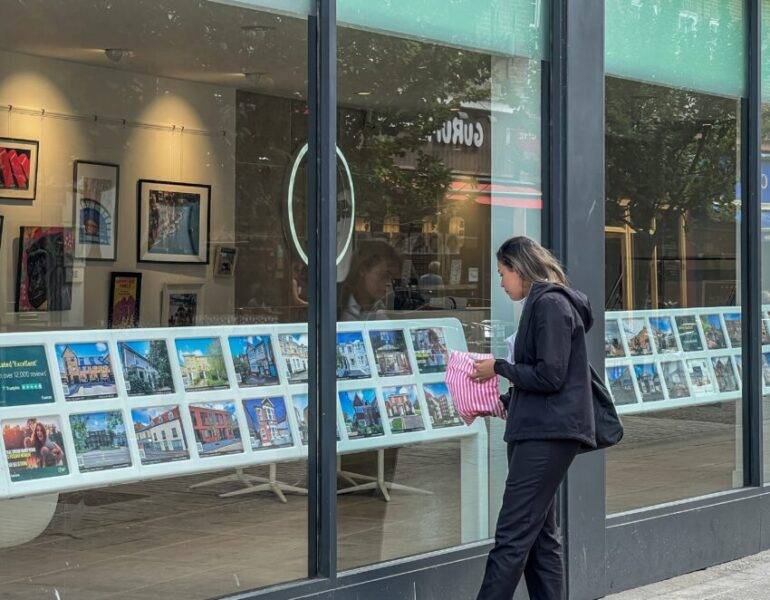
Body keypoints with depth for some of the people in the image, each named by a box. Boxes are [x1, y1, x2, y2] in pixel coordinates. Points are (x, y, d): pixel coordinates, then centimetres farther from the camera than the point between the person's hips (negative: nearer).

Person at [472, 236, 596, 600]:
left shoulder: (550, 304, -11)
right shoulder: (542, 303, 19)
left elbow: (549, 377, -18)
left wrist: (498, 368, -6)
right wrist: (500, 403, 15)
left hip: (547, 436, -11)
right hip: (539, 432, 11)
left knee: (512, 537, -11)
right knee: (540, 538, 12)